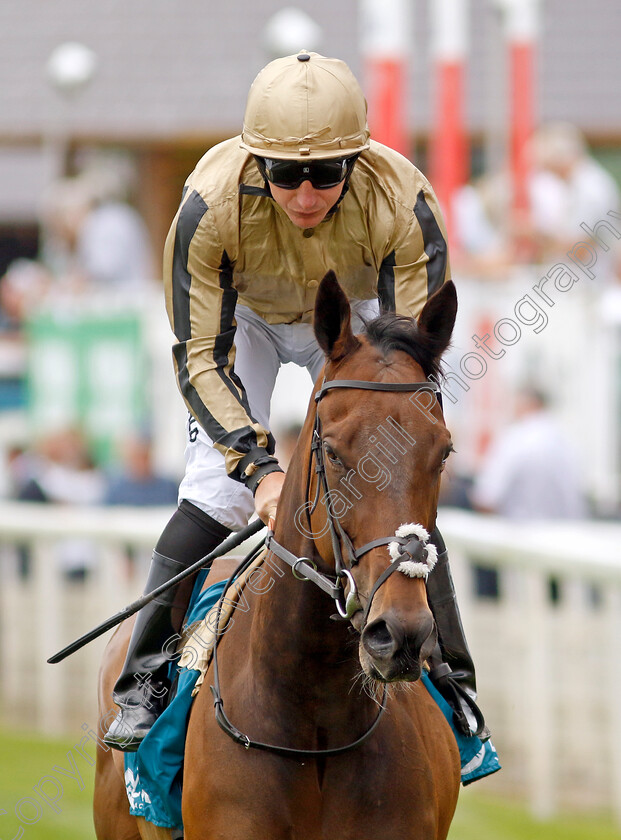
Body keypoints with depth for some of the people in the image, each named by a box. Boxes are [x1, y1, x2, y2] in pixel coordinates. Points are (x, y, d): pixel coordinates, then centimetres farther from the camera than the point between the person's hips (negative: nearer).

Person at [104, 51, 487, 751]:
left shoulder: (402, 204, -37)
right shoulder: (213, 206, -39)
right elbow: (201, 356, -30)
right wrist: (260, 464, -42)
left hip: (354, 315, 1)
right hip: (244, 315, -1)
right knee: (215, 492, -15)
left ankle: (449, 686, 7)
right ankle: (146, 680, 0)